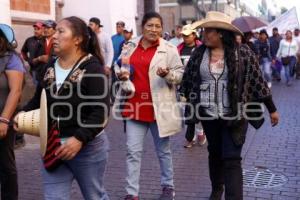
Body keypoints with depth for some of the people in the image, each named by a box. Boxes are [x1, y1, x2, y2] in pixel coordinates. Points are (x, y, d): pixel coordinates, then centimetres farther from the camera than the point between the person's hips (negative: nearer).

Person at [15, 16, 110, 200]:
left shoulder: (92, 67, -14)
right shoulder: (51, 67, 6)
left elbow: (101, 110, -21)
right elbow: (39, 99, 17)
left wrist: (80, 139, -30)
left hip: (88, 148, -5)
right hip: (52, 147, 5)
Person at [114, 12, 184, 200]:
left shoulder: (169, 49, -4)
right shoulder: (130, 47, 8)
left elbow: (179, 74, -4)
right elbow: (121, 68, 19)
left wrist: (167, 74, -24)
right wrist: (121, 75, -4)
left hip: (159, 107, -3)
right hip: (134, 105, 3)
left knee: (163, 150, 13)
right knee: (133, 151, 3)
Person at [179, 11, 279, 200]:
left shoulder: (243, 53, -8)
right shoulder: (199, 53, -1)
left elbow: (258, 81, -4)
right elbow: (187, 80, 8)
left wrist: (272, 109, 1)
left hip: (235, 115, -4)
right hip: (208, 114, 4)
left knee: (232, 159, -7)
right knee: (214, 153, 19)